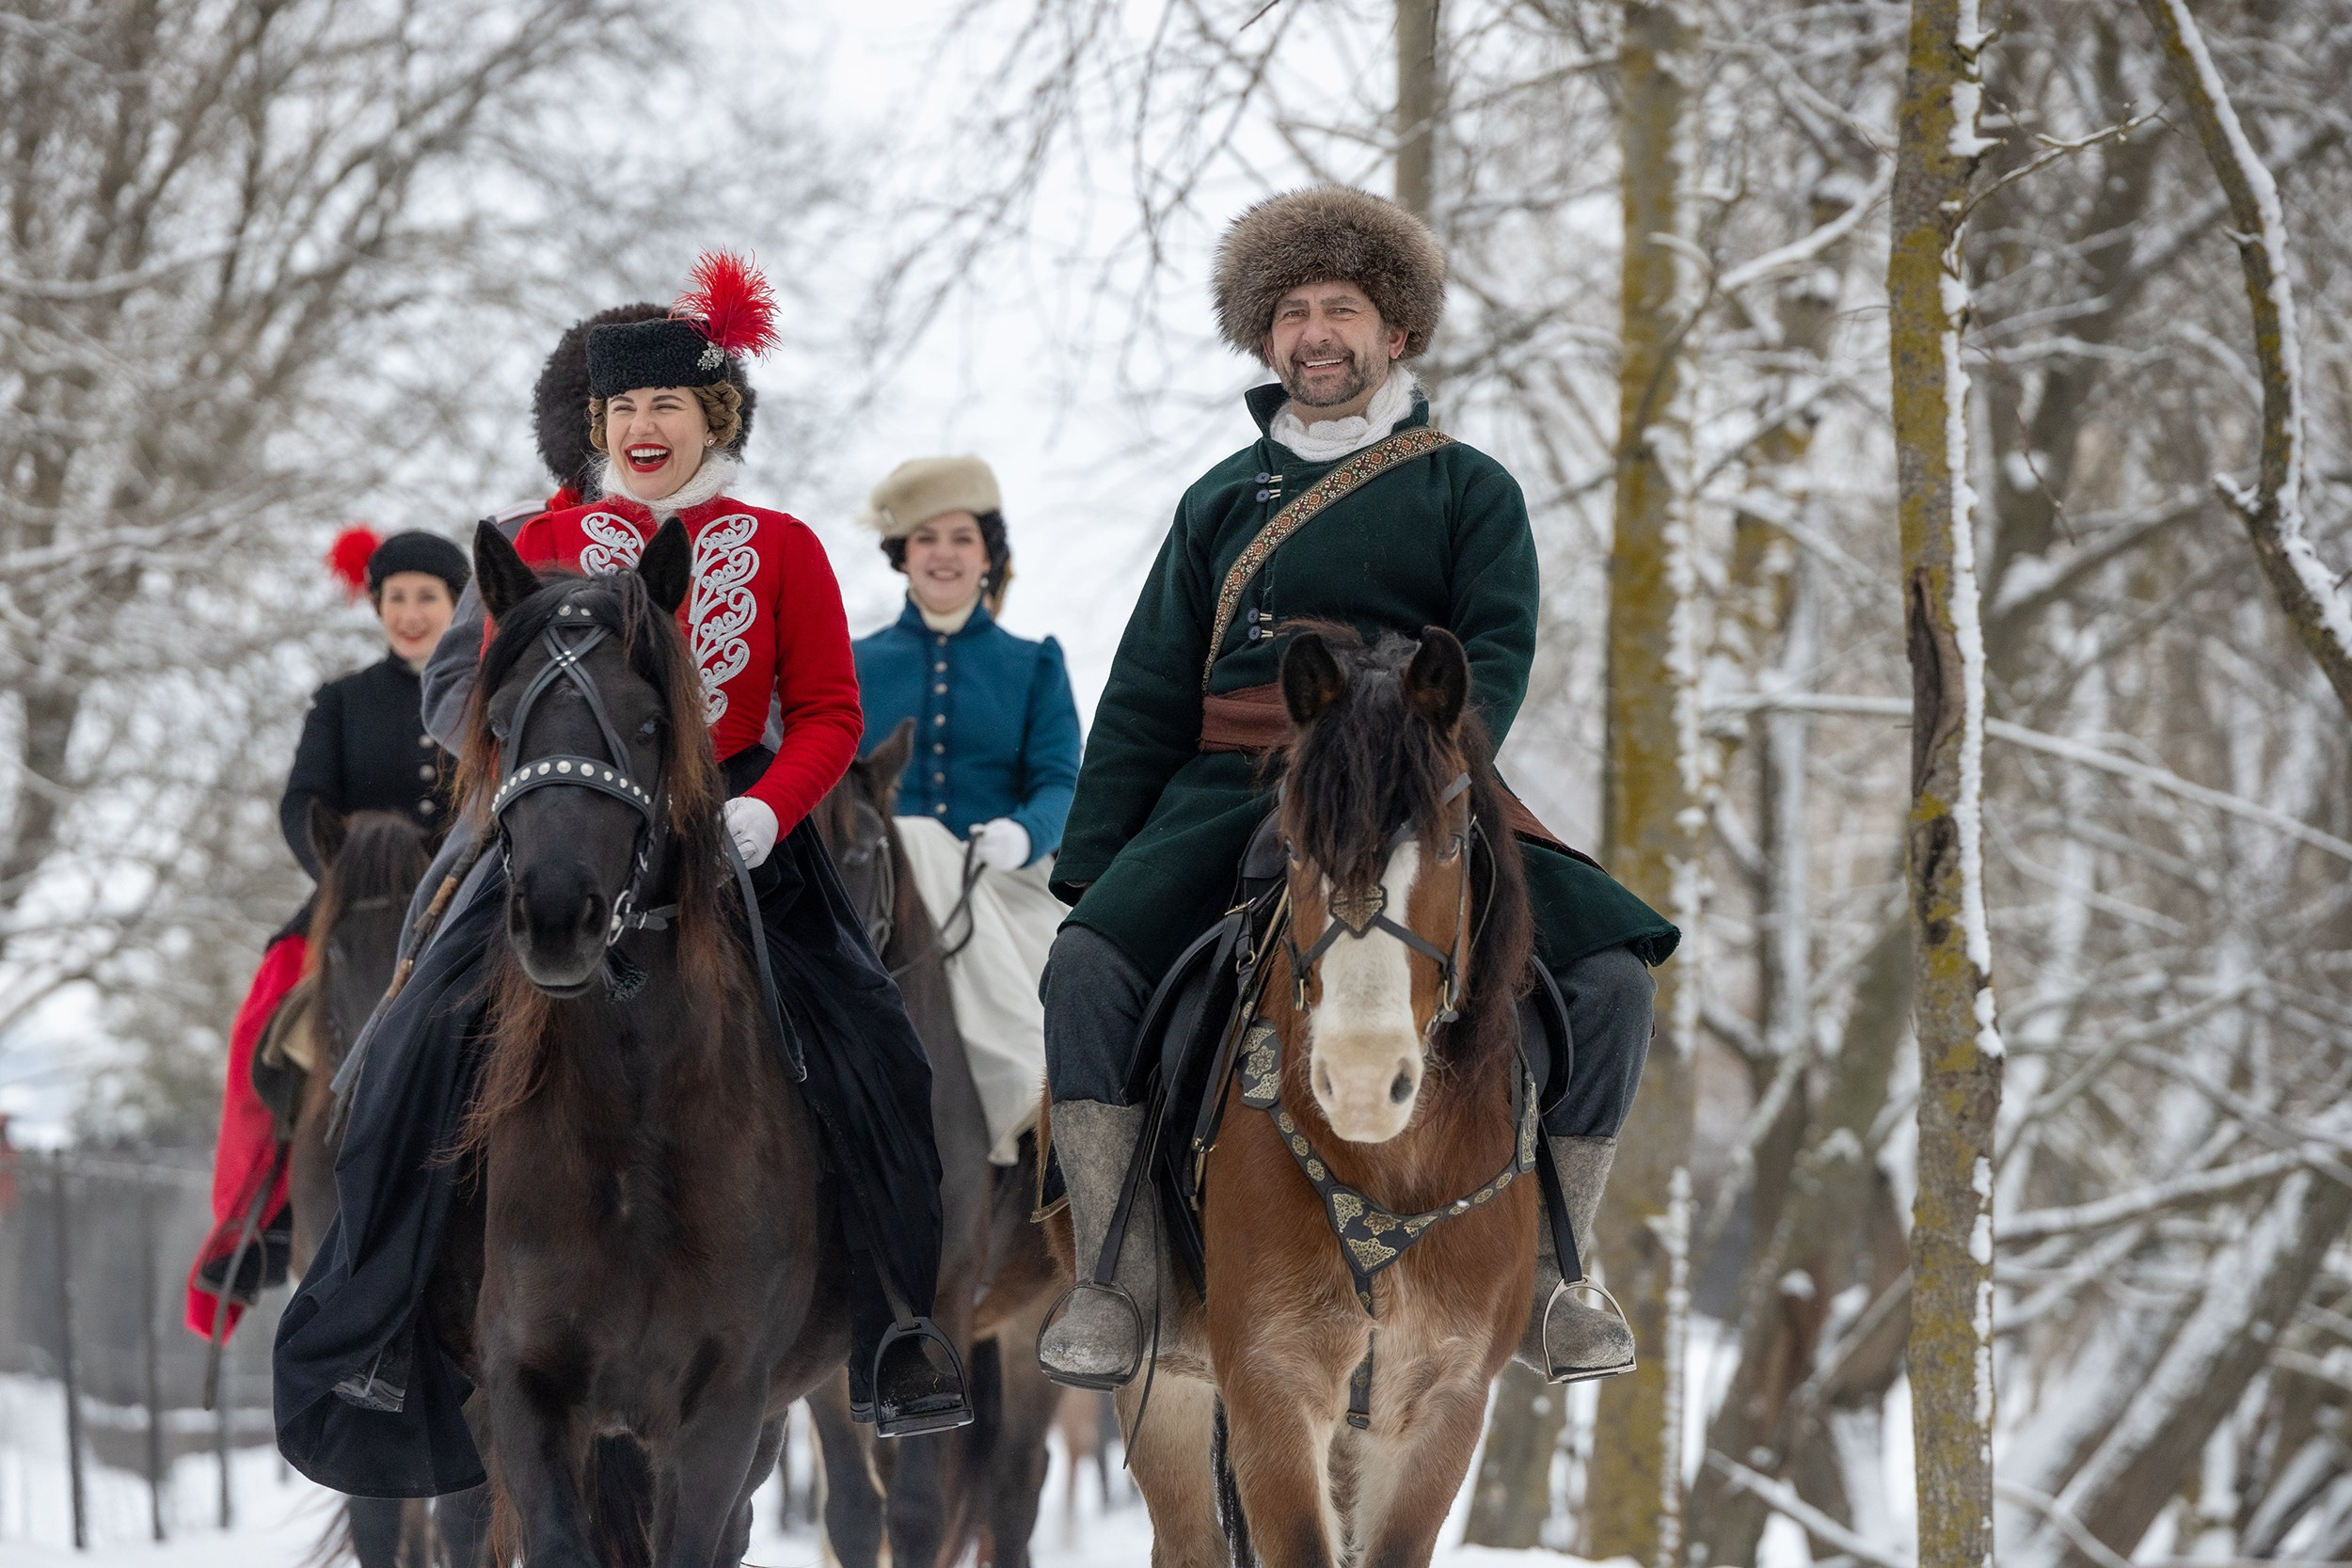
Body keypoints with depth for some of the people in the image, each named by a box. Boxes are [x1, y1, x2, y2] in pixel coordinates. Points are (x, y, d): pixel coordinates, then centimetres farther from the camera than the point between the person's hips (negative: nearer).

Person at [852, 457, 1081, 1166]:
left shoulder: (1033, 665, 15)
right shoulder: (857, 666, 17)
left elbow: (1058, 782, 3)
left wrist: (1025, 834, -21)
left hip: (1010, 883, 1)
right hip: (886, 878, -1)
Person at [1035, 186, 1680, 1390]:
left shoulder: (1467, 490, 12)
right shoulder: (1220, 502, 19)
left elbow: (1497, 653, -4)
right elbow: (1146, 701, 18)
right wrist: (1087, 871, 8)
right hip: (1235, 794, 1)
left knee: (1610, 971, -22)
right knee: (1089, 967, -27)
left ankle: (1544, 1284, -8)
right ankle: (1114, 1283, -20)